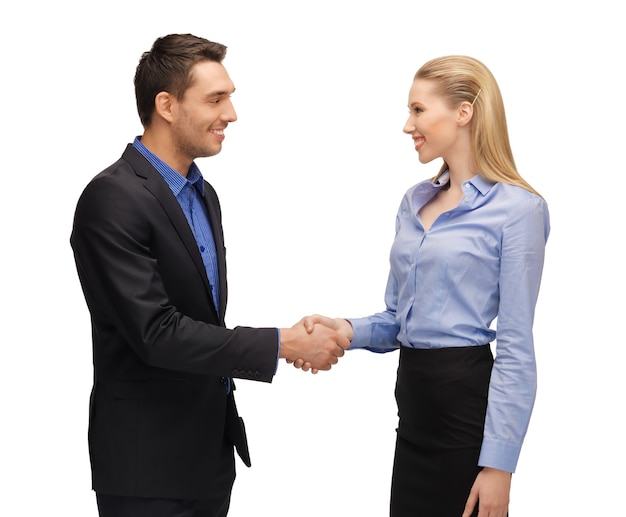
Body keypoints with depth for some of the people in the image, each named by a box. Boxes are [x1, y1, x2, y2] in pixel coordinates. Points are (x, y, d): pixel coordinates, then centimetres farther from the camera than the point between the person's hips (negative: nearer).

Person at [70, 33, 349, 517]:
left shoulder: (203, 195, 11)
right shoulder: (112, 199, -17)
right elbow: (156, 332, -23)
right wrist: (285, 343, -19)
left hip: (213, 445, 8)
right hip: (150, 458, -8)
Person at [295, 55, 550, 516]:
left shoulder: (516, 208, -11)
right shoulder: (416, 202, 11)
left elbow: (516, 348, -14)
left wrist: (499, 465, -16)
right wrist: (351, 330, -5)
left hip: (468, 398, -7)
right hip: (413, 396, 7)